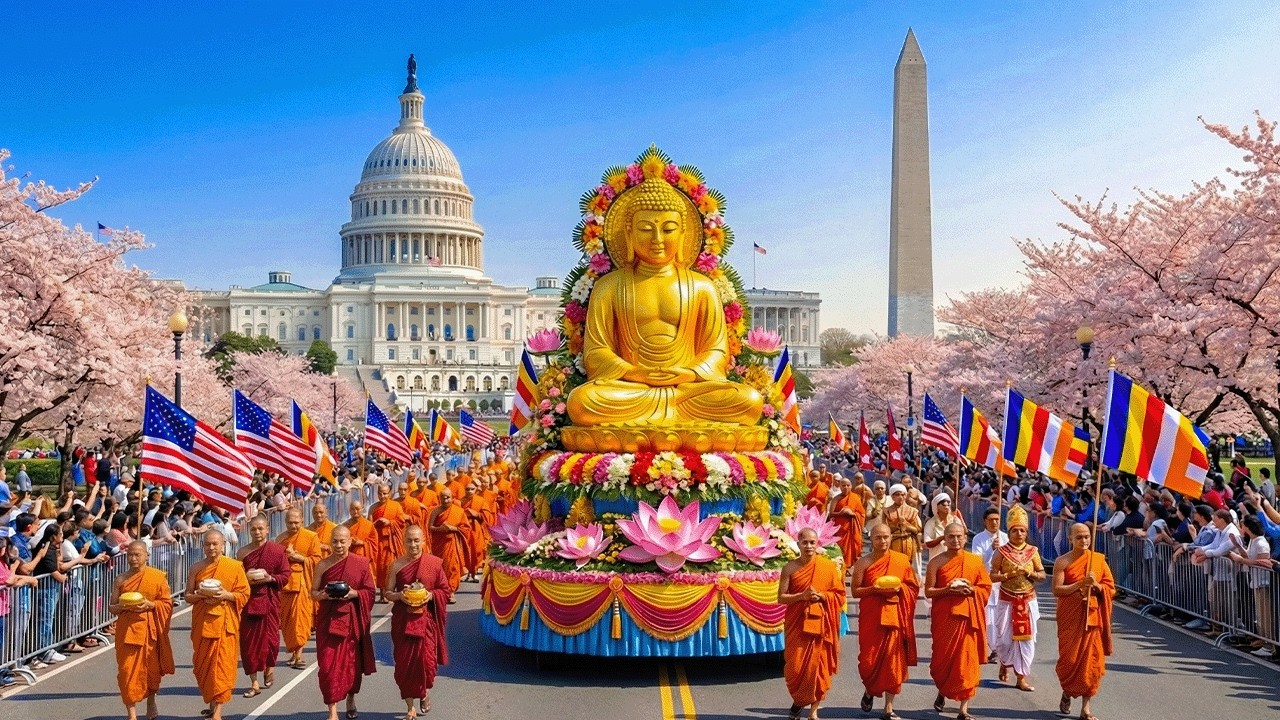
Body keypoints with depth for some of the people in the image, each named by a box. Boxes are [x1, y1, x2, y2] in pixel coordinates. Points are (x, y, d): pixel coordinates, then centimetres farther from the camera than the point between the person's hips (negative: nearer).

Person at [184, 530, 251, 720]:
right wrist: (200, 595, -12)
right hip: (202, 623, 3)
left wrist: (226, 595, -17)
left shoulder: (235, 566, -2)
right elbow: (187, 596, 9)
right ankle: (211, 703, 26)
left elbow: (244, 595, -1)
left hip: (225, 624, -3)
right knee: (203, 664, 8)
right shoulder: (197, 568, 5)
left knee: (222, 665, -6)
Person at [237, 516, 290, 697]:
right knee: (248, 641, -1)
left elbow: (286, 576, 0)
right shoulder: (243, 552, 4)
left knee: (270, 637, 2)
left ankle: (270, 667, 34)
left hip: (270, 601, -1)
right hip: (248, 601, 1)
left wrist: (270, 578, -16)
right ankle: (254, 683, 6)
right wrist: (246, 580, -10)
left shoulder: (277, 550, -1)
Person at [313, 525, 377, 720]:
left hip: (353, 620, 0)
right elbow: (313, 593, 6)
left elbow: (371, 591, 1)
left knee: (353, 662, 10)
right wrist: (323, 595, -15)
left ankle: (351, 699, 35)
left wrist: (354, 593, -16)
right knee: (328, 664, -7)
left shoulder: (362, 563, -2)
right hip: (329, 620, 0)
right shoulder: (323, 565, 0)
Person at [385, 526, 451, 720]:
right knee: (404, 661, 0)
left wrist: (431, 595, -14)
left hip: (427, 618, -1)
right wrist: (399, 596, -14)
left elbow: (446, 591, 4)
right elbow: (387, 592, 6)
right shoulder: (397, 565, 1)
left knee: (426, 659, -4)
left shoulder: (434, 562, -1)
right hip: (403, 620, 1)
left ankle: (425, 691, 30)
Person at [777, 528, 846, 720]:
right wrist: (802, 596, -16)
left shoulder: (829, 567, -1)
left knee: (818, 667, 3)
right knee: (795, 666, -2)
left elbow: (840, 595, 2)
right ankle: (798, 700, 26)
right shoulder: (790, 568, -2)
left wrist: (821, 596, -14)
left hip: (820, 623, 0)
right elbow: (781, 598, -2)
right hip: (797, 623, 0)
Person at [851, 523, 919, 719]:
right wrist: (875, 589, -16)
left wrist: (899, 588, -11)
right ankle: (869, 691, 31)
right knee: (869, 659, -2)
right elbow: (855, 591, -1)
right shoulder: (863, 562, -1)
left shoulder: (902, 560, 4)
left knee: (893, 660, -1)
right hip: (871, 616, -1)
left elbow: (913, 587, 9)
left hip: (895, 616, 1)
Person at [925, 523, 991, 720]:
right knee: (943, 658, 6)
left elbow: (986, 588, 6)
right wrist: (948, 589, -19)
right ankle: (942, 691, 38)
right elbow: (928, 591, -3)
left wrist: (970, 590, -13)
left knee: (967, 660, -1)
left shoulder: (975, 560, 4)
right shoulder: (937, 561, -1)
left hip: (969, 617, 1)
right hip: (944, 617, -1)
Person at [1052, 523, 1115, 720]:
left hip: (1093, 616, 2)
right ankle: (1067, 692, 29)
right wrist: (1080, 584, -20)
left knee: (1092, 660, 0)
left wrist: (1096, 585, -13)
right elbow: (1057, 590, -11)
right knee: (1070, 659, -1)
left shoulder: (1099, 559, 5)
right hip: (1070, 617, -2)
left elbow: (1111, 588, 6)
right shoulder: (1063, 562, -4)